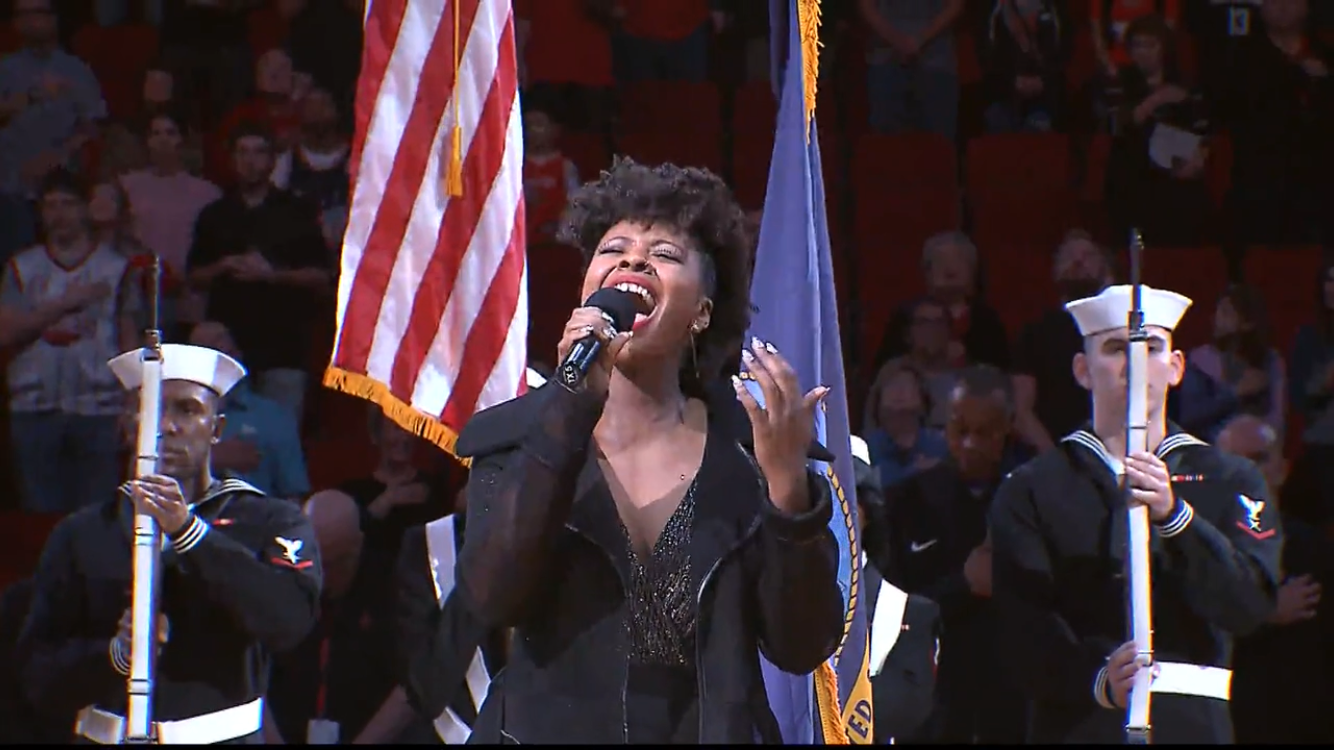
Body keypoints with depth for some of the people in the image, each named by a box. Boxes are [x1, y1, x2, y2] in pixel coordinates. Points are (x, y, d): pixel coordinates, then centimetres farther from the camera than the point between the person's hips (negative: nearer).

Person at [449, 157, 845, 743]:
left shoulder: (745, 448, -1)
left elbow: (801, 648, -6)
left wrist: (789, 486, -21)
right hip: (550, 728, 0)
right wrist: (573, 408, -22)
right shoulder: (514, 435, -1)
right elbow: (491, 599, -17)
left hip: (711, 730, 0)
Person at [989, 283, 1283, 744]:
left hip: (1192, 723, 1)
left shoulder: (1229, 481, 15)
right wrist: (1096, 678, -21)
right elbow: (1023, 619, -3)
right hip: (1078, 723, -1)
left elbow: (1251, 604, -1)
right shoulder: (1032, 489, 11)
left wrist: (1174, 515, -16)